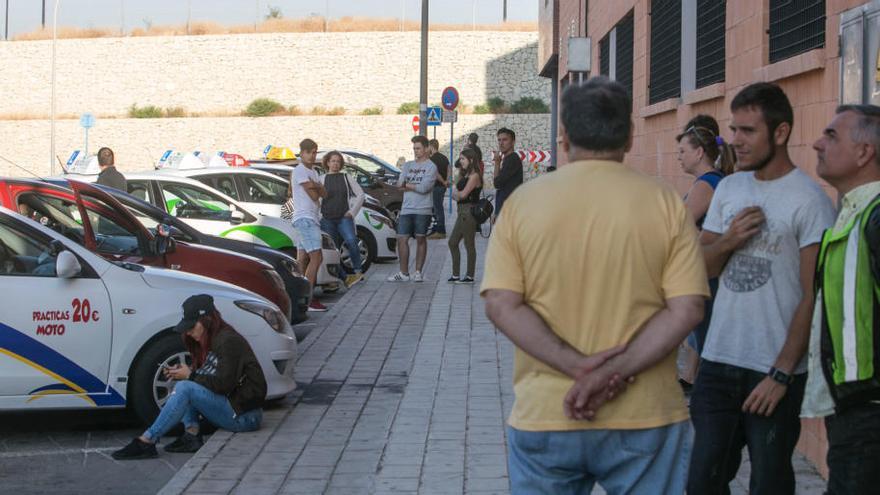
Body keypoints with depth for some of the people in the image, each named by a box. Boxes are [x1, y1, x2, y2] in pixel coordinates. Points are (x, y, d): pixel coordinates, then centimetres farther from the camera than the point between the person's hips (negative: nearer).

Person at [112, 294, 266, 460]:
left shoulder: (228, 341, -14)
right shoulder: (210, 342, 15)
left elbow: (224, 384, -20)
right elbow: (208, 379, 15)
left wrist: (191, 375, -11)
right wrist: (179, 373, 0)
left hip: (245, 415, -10)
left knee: (185, 389, -21)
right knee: (183, 385, 5)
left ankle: (146, 442, -23)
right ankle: (191, 434, -12)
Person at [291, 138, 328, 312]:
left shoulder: (313, 172, 21)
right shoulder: (300, 171, -9)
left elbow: (324, 194, 10)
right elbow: (314, 196, -14)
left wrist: (315, 187, -8)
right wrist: (317, 189, 6)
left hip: (311, 218, 10)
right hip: (304, 219, -10)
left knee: (302, 259, 9)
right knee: (316, 258, -16)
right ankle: (308, 299, -19)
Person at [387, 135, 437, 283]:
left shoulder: (431, 167, -2)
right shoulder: (408, 165, 16)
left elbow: (424, 188, -13)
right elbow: (399, 184, 4)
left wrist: (407, 185, -1)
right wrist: (415, 186, -12)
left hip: (422, 210, -5)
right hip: (406, 209, 5)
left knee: (420, 239, 2)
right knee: (402, 239, 0)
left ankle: (418, 272, 10)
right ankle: (404, 273, 5)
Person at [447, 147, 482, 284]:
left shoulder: (474, 176, -12)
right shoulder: (465, 175, 17)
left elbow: (463, 194, -18)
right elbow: (456, 195, 15)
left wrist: (455, 192, 1)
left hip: (469, 212, -10)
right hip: (462, 212, 10)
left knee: (469, 245, -3)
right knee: (452, 243, 10)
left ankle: (470, 276, 4)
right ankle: (455, 275, 15)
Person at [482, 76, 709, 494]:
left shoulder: (522, 202, -1)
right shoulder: (665, 204, -3)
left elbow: (501, 305, -9)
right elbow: (686, 310, -10)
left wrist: (579, 366, -15)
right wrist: (613, 373, -14)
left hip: (543, 418, 1)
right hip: (644, 420, -1)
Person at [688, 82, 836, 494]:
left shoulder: (808, 199, -10)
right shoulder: (728, 189, 9)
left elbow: (813, 297, -12)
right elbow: (699, 269, 13)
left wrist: (782, 374, -15)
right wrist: (727, 241, -8)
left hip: (774, 371, -5)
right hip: (718, 362, 6)